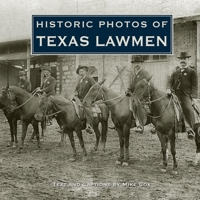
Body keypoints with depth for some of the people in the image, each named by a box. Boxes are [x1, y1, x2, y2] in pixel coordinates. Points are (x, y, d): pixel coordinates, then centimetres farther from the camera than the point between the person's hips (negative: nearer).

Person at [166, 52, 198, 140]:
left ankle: (190, 130, -25)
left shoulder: (192, 72, 11)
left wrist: (193, 97, -11)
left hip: (186, 95, -4)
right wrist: (168, 89, -8)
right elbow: (170, 81, 16)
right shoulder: (175, 72, 26)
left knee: (188, 108, -30)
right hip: (175, 95, 5)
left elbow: (195, 85, 3)